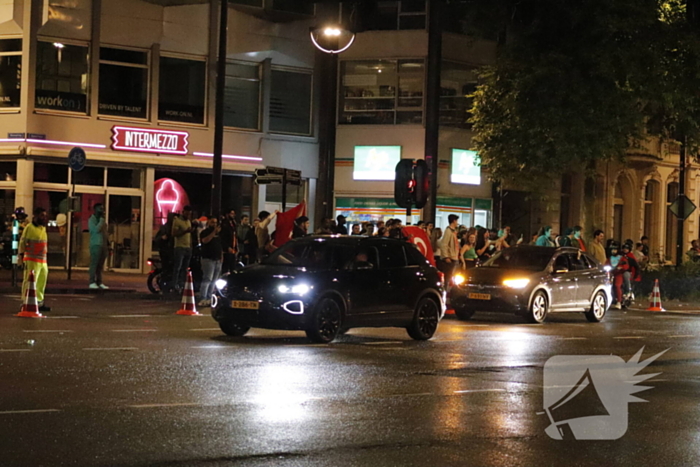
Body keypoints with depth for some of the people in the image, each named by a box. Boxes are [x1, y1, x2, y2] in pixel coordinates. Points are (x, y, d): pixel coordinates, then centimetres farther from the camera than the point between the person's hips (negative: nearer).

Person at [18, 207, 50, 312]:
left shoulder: (43, 228, 15)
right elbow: (22, 242, -7)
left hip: (43, 261, 8)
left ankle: (40, 302, 20)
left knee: (41, 283, 12)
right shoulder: (29, 227, -7)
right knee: (29, 282, -8)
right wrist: (21, 255, -11)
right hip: (32, 260, -8)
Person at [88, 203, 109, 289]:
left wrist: (108, 242, 15)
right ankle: (92, 282, -10)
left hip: (103, 245, 7)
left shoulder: (102, 220, 19)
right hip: (96, 245, -7)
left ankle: (99, 282, 5)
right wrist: (101, 220, -13)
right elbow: (96, 229, -20)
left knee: (100, 265, 5)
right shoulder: (92, 220, -5)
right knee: (94, 264, -9)